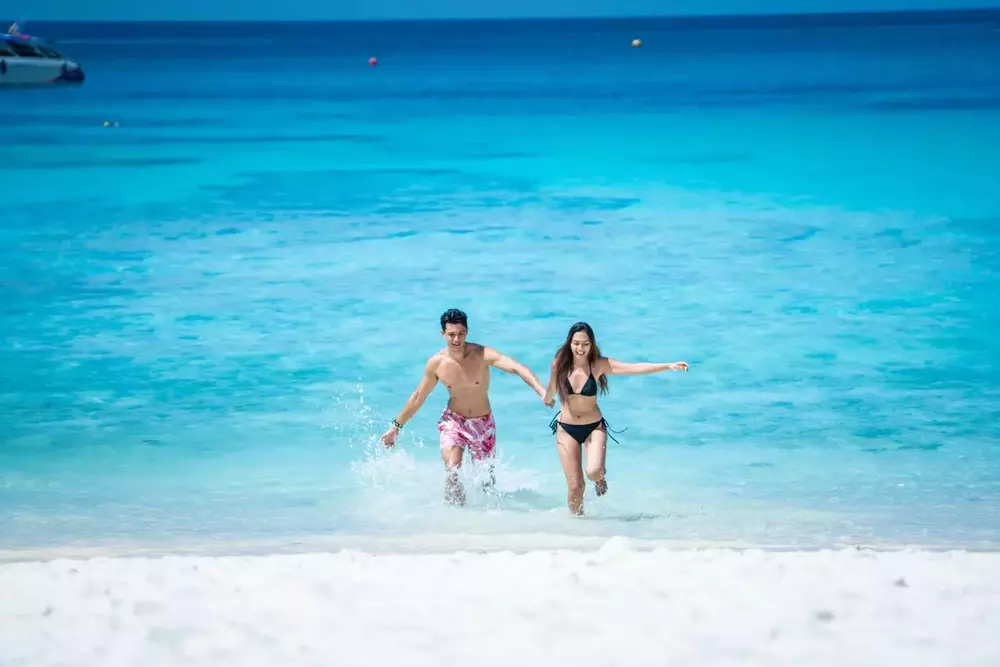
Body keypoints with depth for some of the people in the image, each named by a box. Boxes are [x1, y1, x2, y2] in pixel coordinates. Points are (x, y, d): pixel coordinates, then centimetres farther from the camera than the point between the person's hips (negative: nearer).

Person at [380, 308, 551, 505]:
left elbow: (517, 368, -35)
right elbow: (418, 397, 1)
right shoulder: (436, 363, -13)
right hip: (453, 422, 0)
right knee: (452, 471, -22)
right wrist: (396, 426, 6)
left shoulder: (483, 355, -22)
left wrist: (541, 391, -51)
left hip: (483, 423, 0)